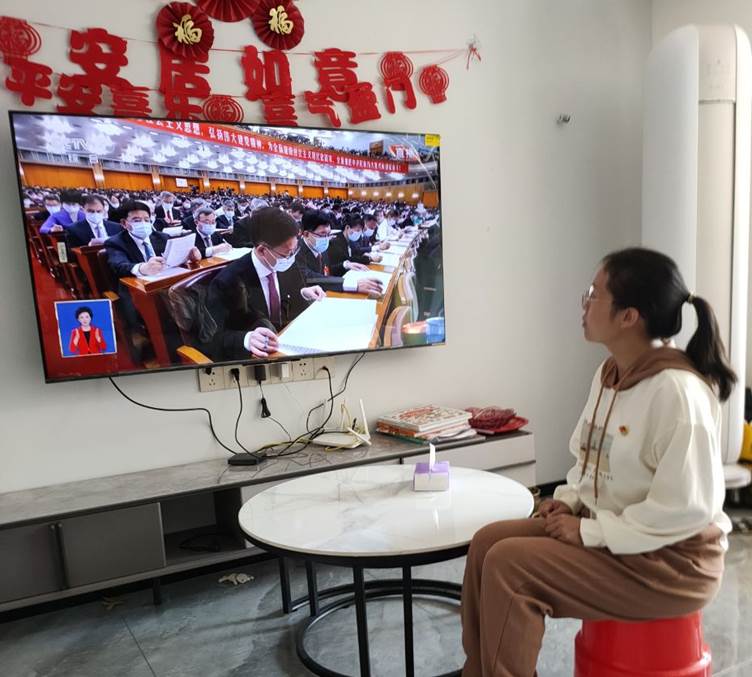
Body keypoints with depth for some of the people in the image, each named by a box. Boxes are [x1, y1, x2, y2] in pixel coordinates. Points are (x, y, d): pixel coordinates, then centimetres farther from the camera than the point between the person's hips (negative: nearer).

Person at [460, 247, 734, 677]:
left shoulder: (676, 389, -25)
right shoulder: (610, 374, 4)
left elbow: (689, 506, -25)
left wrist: (590, 531, -21)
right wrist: (570, 500, -2)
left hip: (671, 559, -8)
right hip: (608, 531, 9)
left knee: (508, 566, -20)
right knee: (487, 543, -3)